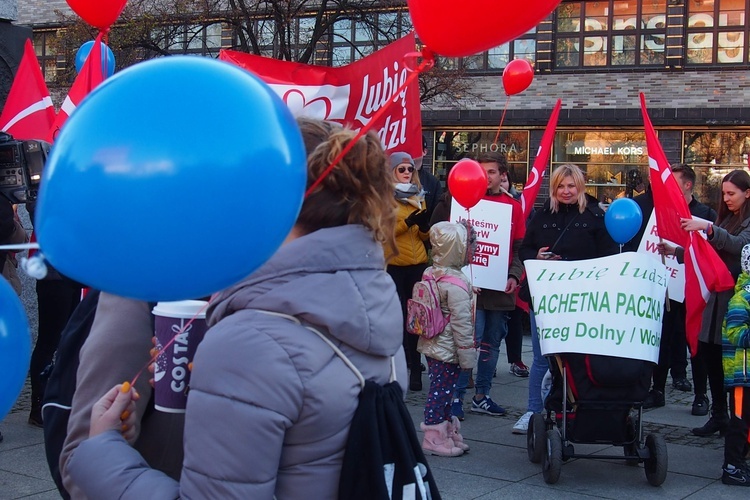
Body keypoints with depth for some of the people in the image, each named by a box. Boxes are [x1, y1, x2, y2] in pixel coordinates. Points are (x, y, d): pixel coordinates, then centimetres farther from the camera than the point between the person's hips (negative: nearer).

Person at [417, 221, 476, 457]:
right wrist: (468, 356, -14)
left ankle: (447, 432, 27)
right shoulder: (456, 285, -22)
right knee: (441, 392, -1)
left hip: (432, 345, 9)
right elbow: (461, 323, -21)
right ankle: (435, 438, 7)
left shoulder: (431, 274, 5)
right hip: (448, 350, -9)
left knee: (441, 392, 16)